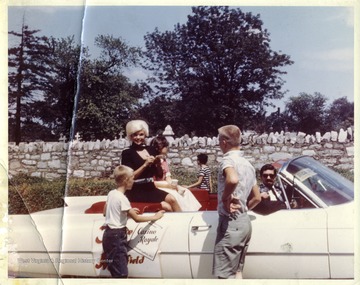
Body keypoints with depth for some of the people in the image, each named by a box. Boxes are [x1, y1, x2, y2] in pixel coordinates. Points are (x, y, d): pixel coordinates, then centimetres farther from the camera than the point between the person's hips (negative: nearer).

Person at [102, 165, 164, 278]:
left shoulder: (111, 193, 8)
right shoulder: (122, 198, -18)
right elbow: (136, 218, -16)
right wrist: (155, 217, -5)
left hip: (109, 234, 10)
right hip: (117, 236, -10)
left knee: (118, 272, 11)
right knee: (121, 274, -11)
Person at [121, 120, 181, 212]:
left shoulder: (150, 149, 9)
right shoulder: (127, 153, -4)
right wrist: (145, 164, -20)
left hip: (151, 188, 5)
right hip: (136, 191, -5)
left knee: (172, 199, -23)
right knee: (167, 207, -22)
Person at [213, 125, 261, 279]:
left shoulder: (228, 159, -13)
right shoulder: (248, 164, 14)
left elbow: (232, 179, -37)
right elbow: (257, 198, 19)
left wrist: (225, 198, -21)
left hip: (230, 222, -9)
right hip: (244, 221, 9)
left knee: (225, 275, -5)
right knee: (237, 272, 16)